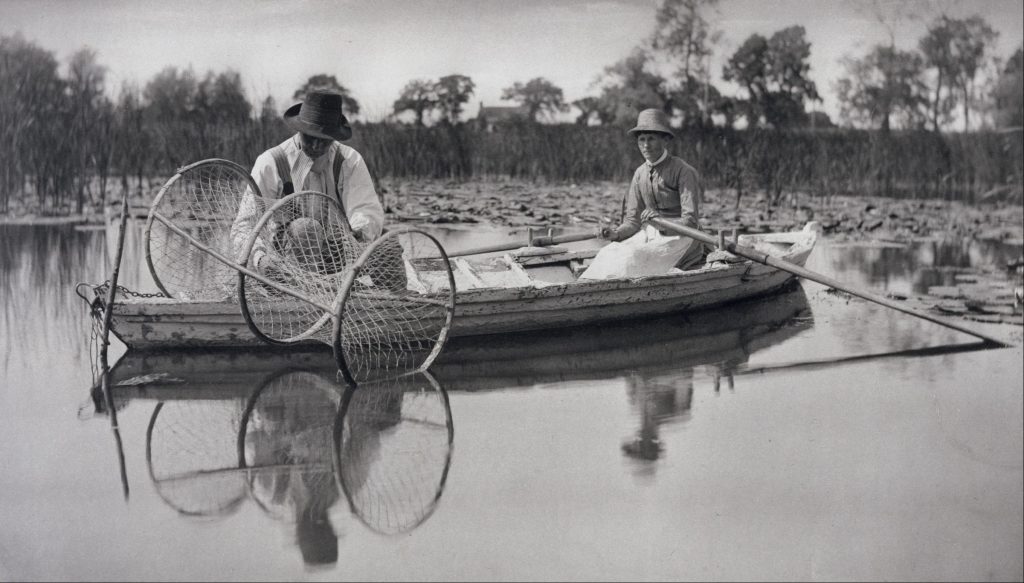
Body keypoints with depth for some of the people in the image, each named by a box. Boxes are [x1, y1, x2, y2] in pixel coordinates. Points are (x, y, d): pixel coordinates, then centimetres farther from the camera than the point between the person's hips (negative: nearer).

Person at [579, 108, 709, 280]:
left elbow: (691, 222, -17)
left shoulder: (683, 172, -12)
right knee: (608, 254, -21)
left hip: (679, 236, -6)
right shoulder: (640, 174, 8)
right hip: (649, 234, 6)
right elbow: (632, 220, 7)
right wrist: (616, 233, -15)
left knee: (633, 257, -32)